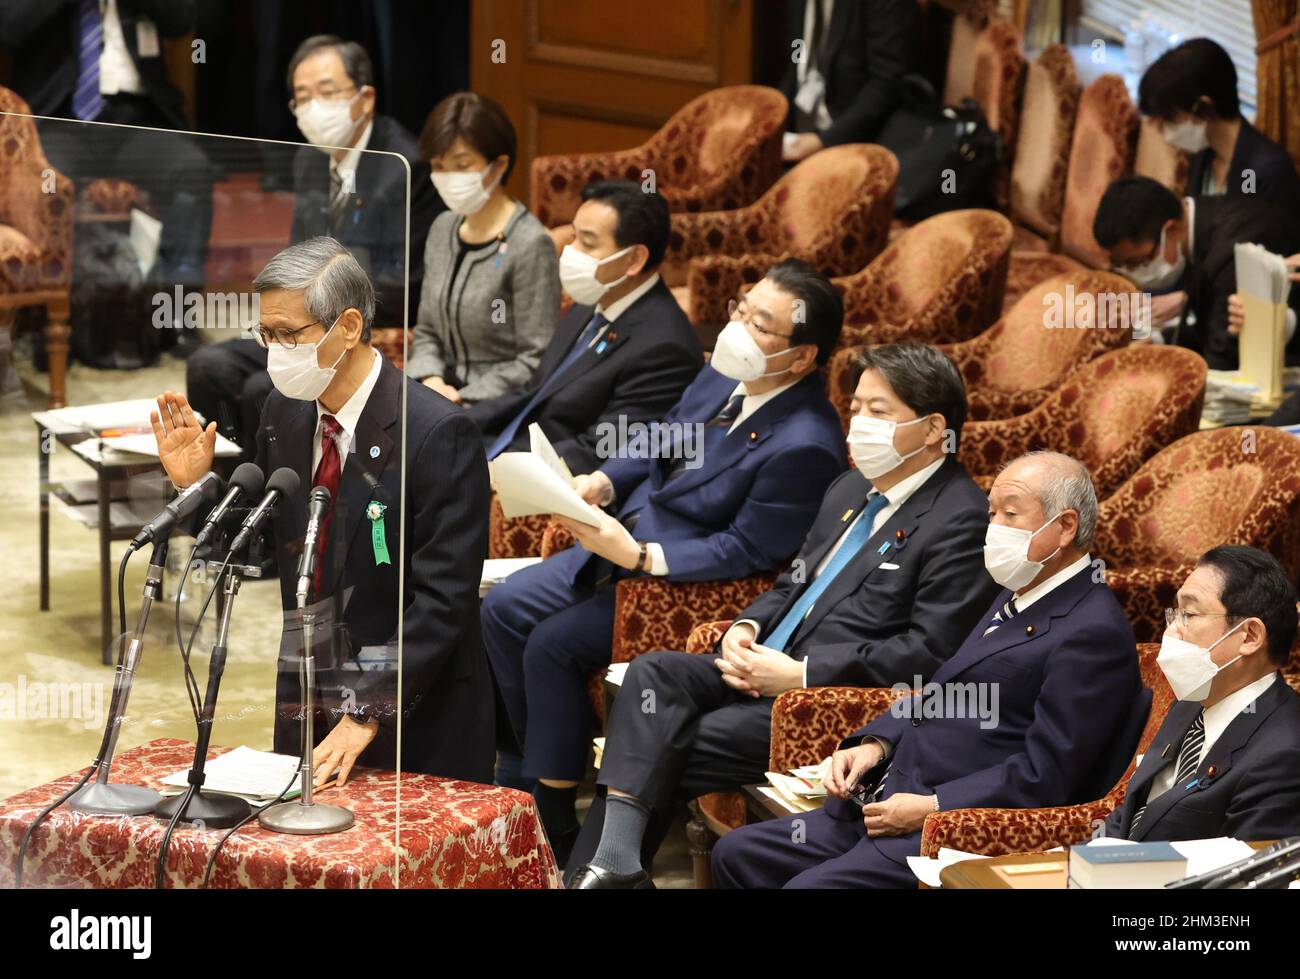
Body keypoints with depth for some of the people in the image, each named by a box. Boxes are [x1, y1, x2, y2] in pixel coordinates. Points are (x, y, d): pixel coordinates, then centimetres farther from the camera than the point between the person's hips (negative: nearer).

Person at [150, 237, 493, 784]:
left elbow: (444, 599, -21)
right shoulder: (284, 411, 2)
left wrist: (367, 714, -23)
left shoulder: (438, 433, -19)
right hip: (304, 706, 6)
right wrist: (196, 483, -4)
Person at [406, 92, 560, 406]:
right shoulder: (443, 229, 10)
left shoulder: (530, 245, -13)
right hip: (448, 390, 7)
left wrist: (460, 403, -16)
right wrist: (432, 381, -4)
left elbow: (536, 362, -14)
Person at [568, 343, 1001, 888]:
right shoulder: (851, 490, 18)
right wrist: (746, 629, 3)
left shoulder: (961, 520, -11)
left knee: (667, 756, -20)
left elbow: (930, 653, -17)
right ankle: (612, 860, -25)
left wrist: (800, 674, -19)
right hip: (770, 663, 8)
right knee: (654, 672, -17)